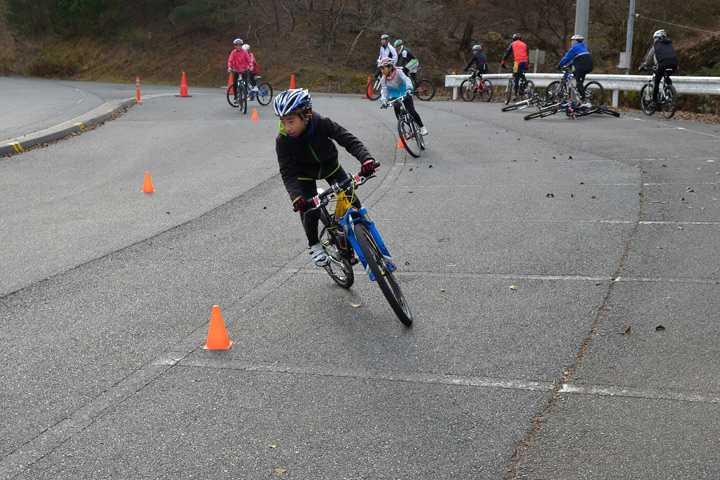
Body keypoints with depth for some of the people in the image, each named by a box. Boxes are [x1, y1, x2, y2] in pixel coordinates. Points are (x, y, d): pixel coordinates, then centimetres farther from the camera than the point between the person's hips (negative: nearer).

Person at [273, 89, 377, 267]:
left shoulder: (322, 123, -34)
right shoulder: (282, 140, -30)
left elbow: (349, 140, -34)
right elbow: (288, 173, -28)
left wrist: (366, 158, -51)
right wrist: (296, 197, -44)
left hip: (330, 166, 1)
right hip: (305, 173, -1)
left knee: (353, 204, -5)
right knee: (310, 211, -13)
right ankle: (313, 245, 17)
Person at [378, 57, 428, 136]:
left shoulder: (398, 72, -19)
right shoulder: (383, 79, -9)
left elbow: (406, 79, -34)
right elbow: (384, 91, -15)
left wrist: (409, 89, -54)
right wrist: (383, 101, -35)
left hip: (405, 94, -3)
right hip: (394, 96, 3)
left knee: (411, 111, -16)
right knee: (397, 110, -23)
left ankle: (422, 127, 2)